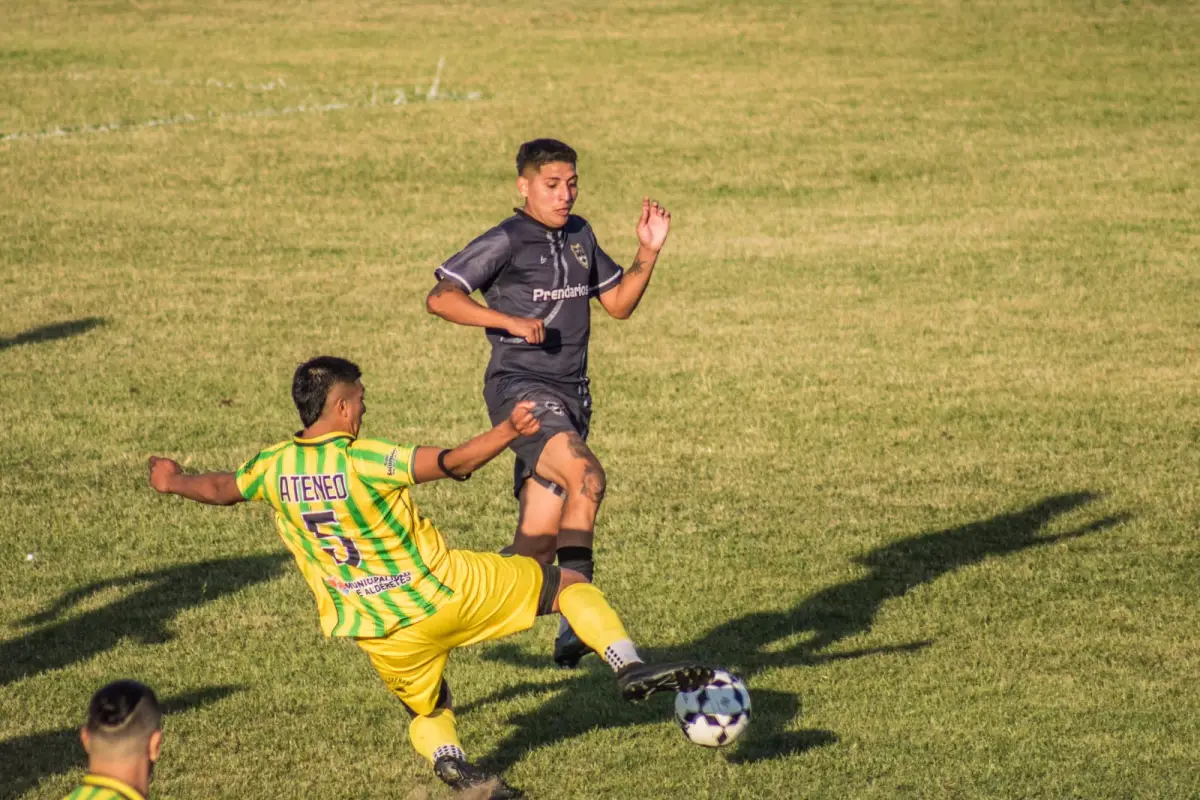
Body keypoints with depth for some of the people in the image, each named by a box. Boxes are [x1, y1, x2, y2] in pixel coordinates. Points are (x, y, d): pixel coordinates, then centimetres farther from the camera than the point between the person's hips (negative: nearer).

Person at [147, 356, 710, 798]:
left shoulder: (272, 468, -3)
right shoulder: (362, 460, -19)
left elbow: (219, 489, 18)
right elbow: (452, 463, -29)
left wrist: (175, 482, 37)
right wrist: (507, 432, -36)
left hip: (382, 635, 5)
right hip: (445, 592, -5)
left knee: (427, 712, 29)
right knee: (568, 583, 8)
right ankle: (630, 669, -7)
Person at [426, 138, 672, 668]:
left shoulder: (579, 236, 16)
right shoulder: (506, 242, -6)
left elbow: (619, 304, 23)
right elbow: (440, 298, -12)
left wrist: (648, 253, 8)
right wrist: (511, 321, -21)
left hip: (570, 396, 7)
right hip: (520, 387, -7)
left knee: (538, 544, 3)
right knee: (587, 477, -30)